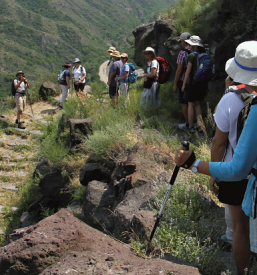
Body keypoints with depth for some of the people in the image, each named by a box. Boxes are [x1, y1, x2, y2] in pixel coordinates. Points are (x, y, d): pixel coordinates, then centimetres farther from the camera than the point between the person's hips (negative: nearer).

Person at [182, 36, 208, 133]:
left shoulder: (192, 56, -13)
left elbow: (188, 71, -14)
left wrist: (184, 84, -7)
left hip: (192, 82, -6)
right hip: (202, 83, 6)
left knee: (191, 104, 2)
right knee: (198, 104, 14)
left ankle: (191, 127, 4)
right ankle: (200, 125, 12)